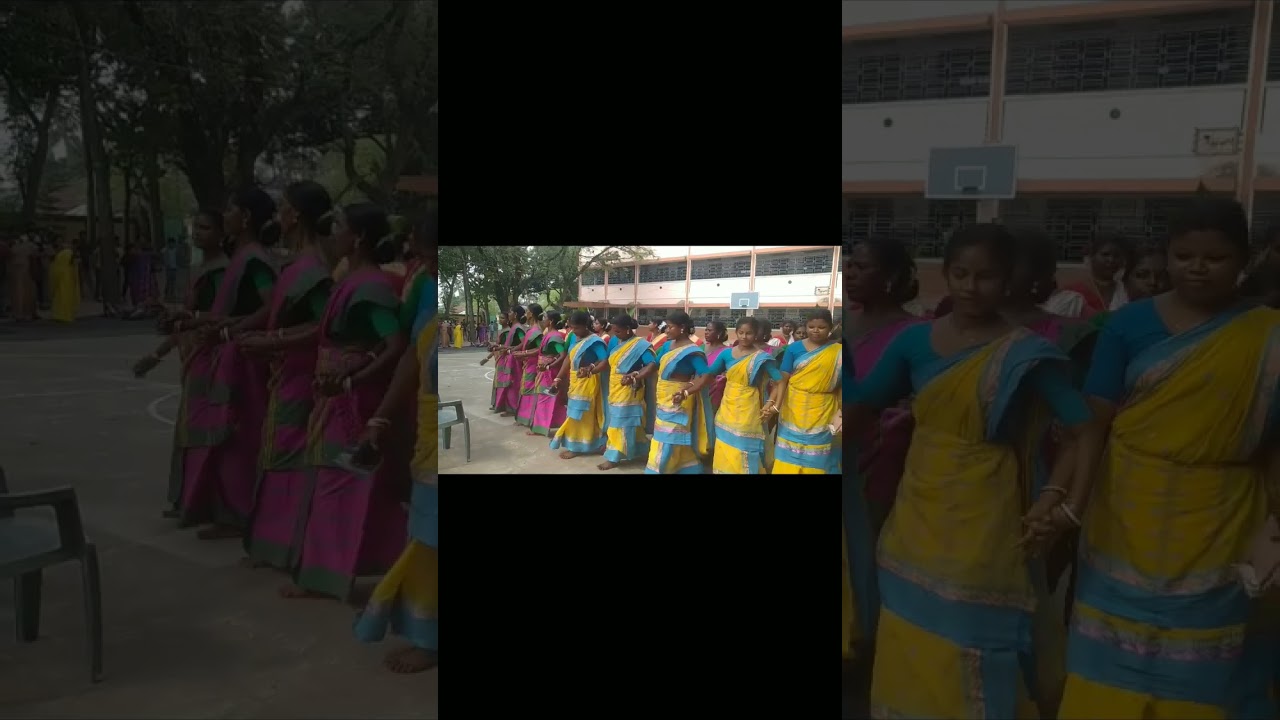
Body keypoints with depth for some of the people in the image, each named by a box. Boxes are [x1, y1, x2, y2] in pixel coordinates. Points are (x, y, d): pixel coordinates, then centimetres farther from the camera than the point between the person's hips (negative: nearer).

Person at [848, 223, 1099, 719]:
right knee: (911, 657, 16)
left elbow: (1086, 431, -11)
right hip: (916, 520, 4)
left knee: (974, 662, 8)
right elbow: (860, 410, 4)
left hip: (984, 526, -3)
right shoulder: (914, 340, 1)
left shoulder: (1026, 353, -8)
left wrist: (1068, 508, -20)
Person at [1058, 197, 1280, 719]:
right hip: (1130, 517, 0)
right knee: (1118, 664, 9)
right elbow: (1093, 420, -4)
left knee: (1201, 669, 13)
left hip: (1220, 527, 0)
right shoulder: (1131, 324, -1)